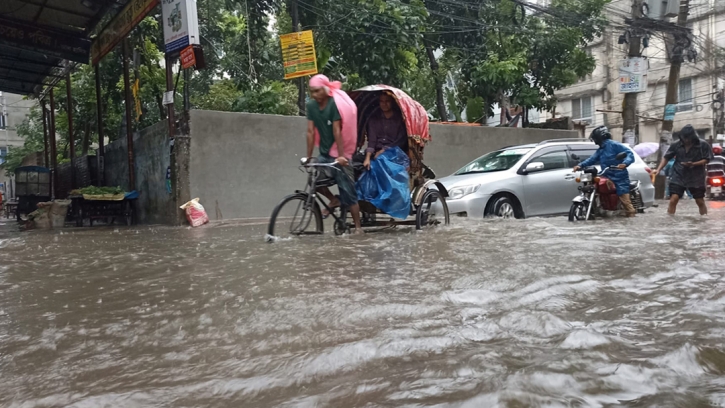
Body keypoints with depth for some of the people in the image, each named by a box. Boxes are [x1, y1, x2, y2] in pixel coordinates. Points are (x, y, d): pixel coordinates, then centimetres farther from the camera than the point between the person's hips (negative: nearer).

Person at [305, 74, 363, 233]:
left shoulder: (335, 104, -15)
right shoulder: (311, 106, 1)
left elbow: (336, 131, -21)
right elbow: (310, 132, 1)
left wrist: (340, 155, -24)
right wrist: (309, 157, 0)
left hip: (339, 154, -6)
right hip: (324, 153, 6)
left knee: (348, 192, -4)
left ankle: (358, 227, 4)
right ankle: (333, 200, 16)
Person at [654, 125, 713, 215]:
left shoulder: (703, 145, -7)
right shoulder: (676, 145, -3)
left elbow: (707, 160, -5)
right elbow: (666, 157, 4)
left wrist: (693, 164, -21)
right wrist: (658, 170, -6)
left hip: (696, 178, 0)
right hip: (678, 177, 0)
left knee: (700, 202, 11)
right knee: (673, 200, -12)